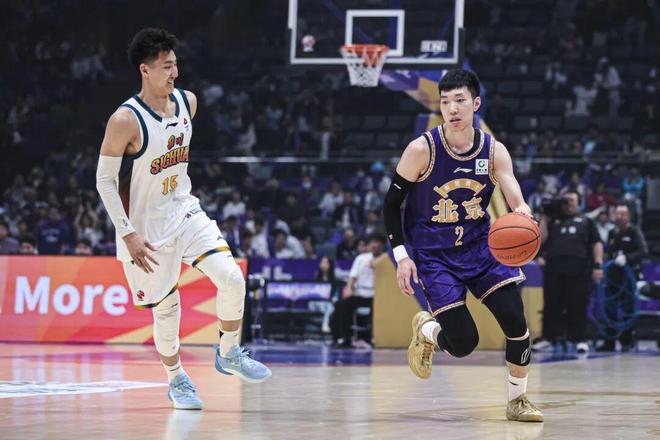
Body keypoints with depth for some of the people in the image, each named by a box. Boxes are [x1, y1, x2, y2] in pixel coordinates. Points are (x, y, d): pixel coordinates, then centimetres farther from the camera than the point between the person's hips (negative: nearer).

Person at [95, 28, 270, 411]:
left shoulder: (187, 103, -2)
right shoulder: (126, 120, -21)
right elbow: (105, 180, -16)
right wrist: (127, 234, -18)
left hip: (185, 211, 5)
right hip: (147, 227, -5)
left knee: (232, 278, -12)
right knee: (167, 308, 5)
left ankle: (228, 354, 9)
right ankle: (177, 380, 28)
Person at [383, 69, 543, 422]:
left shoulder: (494, 152, -7)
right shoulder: (422, 150, -15)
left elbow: (515, 200, -18)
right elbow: (391, 204, -5)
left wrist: (522, 213, -43)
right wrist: (402, 256, -12)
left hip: (480, 246, 3)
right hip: (434, 255, -3)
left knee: (516, 321, -11)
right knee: (464, 343, -12)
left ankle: (517, 401, 10)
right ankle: (426, 330, 24)